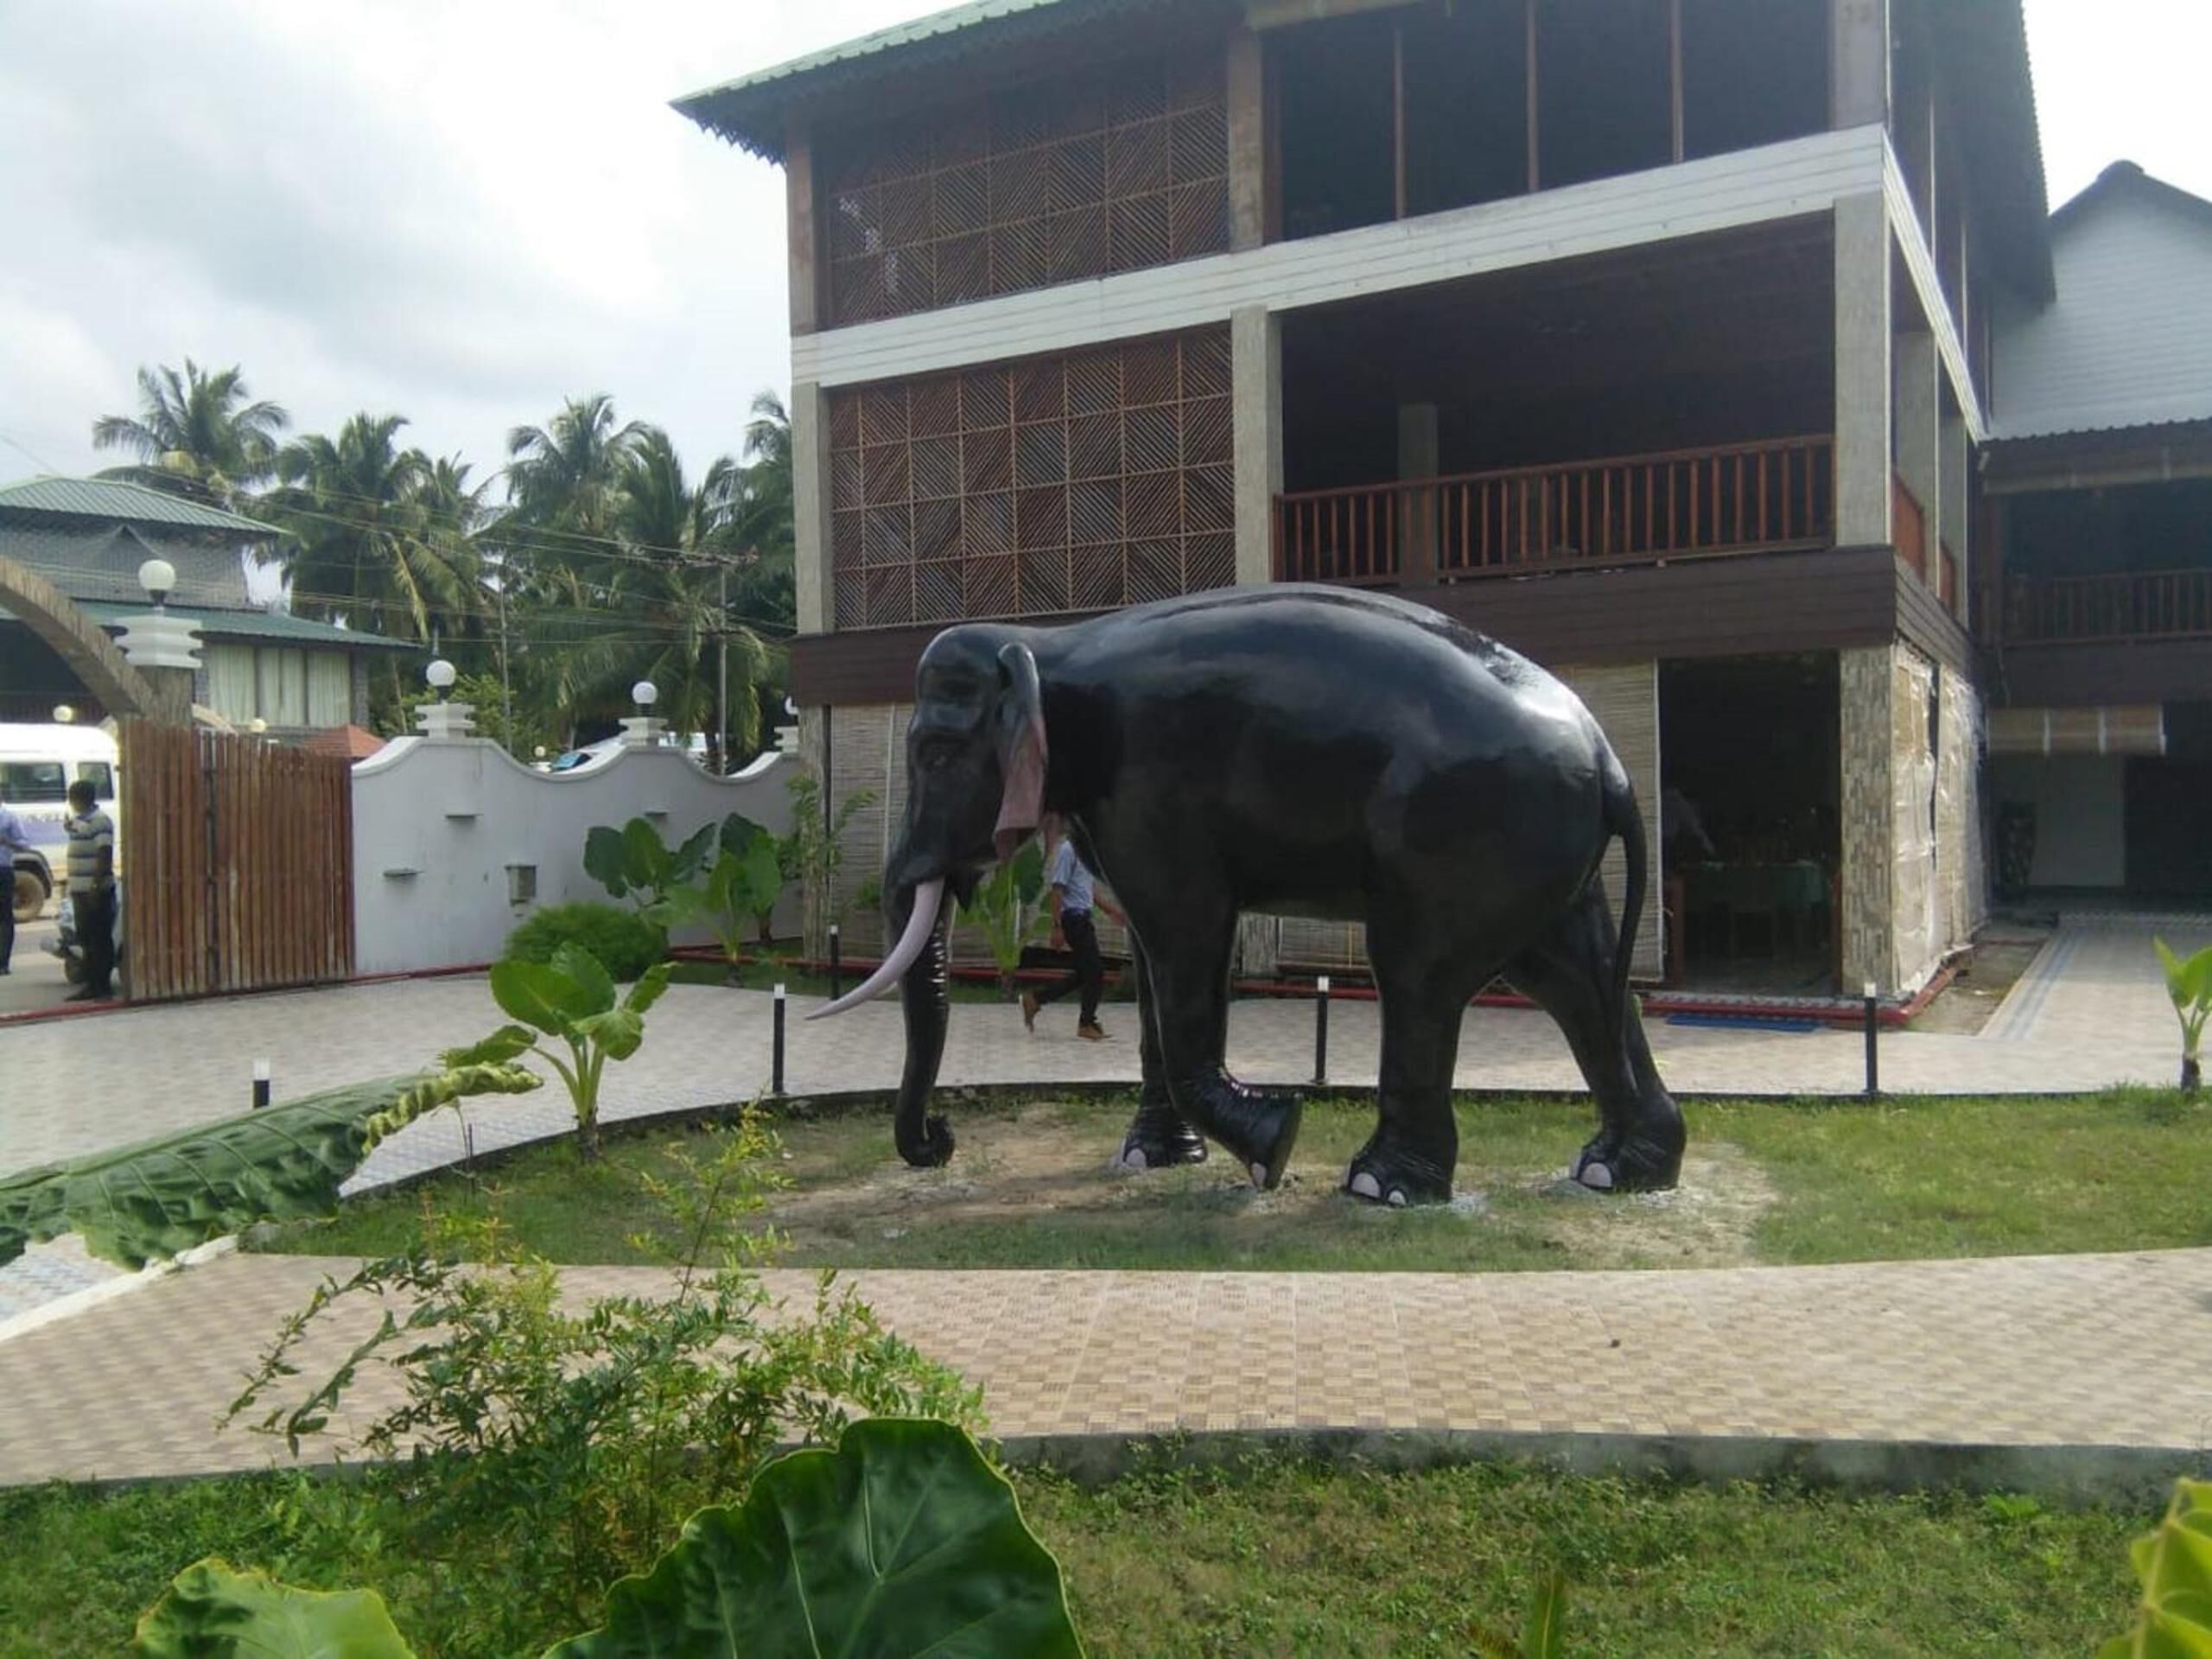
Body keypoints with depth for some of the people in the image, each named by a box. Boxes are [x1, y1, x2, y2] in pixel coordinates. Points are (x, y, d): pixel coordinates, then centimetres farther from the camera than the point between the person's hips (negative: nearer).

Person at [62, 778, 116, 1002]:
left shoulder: (100, 821, -14)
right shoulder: (80, 821, 15)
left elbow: (105, 854, -22)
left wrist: (97, 885, -26)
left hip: (96, 890, -10)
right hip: (80, 890, 10)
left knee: (100, 939, -6)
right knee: (86, 939, 14)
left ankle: (103, 985, -2)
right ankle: (92, 984, 20)